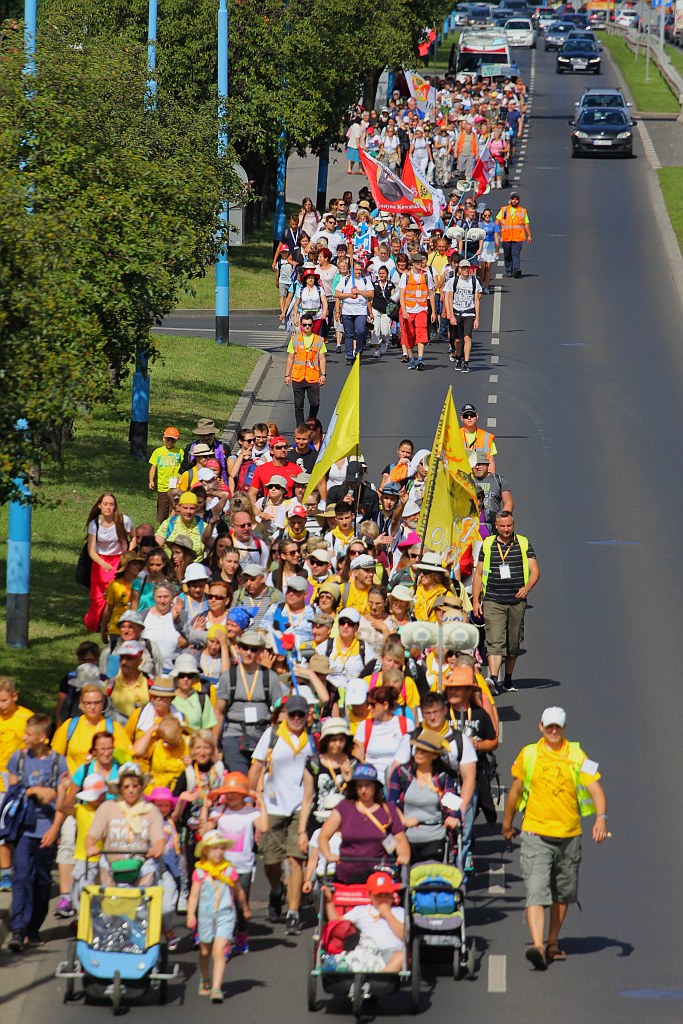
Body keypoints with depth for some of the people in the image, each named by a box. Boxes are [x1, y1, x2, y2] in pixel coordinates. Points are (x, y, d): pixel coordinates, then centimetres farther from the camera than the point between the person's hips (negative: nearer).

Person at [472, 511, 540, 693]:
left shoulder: (524, 544, 5)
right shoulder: (487, 545, 7)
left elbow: (535, 571, -1)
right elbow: (478, 574, 11)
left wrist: (527, 587, -21)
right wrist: (475, 600, 4)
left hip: (517, 601, 1)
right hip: (493, 601, -1)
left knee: (514, 643, 9)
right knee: (495, 641, -15)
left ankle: (508, 679, 24)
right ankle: (493, 678, -26)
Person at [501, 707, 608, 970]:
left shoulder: (576, 755, 1)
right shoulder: (528, 754, 2)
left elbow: (595, 788, -6)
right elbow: (515, 790, 15)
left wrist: (601, 817, -23)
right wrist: (507, 824, 23)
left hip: (569, 836, 2)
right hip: (536, 834, -2)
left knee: (563, 894, 15)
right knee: (536, 891, -16)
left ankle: (553, 942, 33)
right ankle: (537, 946, -27)